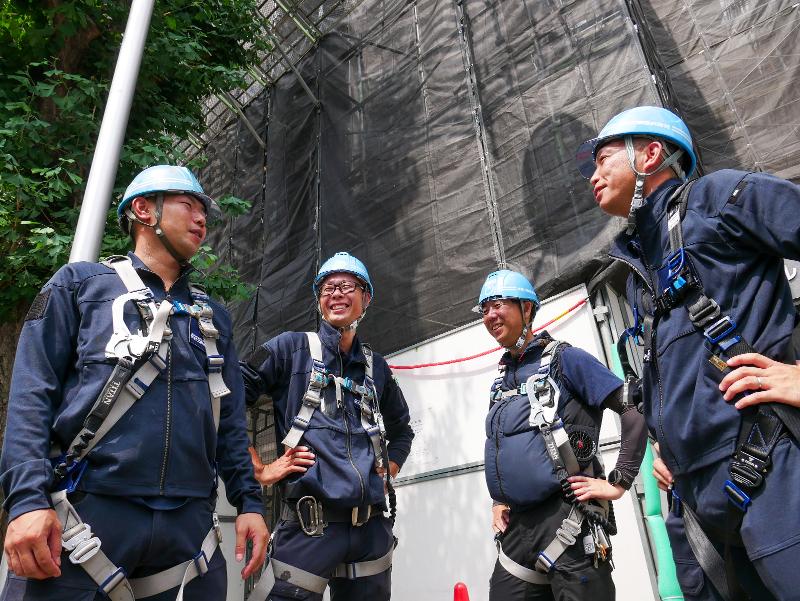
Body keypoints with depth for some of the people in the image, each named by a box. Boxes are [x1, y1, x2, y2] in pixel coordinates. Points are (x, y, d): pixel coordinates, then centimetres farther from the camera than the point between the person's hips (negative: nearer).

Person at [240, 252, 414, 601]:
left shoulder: (376, 368, 15)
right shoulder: (292, 348, 1)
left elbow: (401, 428, 29)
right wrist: (260, 470, -6)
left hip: (372, 528, 5)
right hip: (309, 527, -4)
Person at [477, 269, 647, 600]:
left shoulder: (564, 359, -5)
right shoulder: (501, 379, 15)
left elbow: (636, 410, -10)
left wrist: (618, 482, -13)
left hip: (569, 522, -6)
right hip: (515, 527, 7)